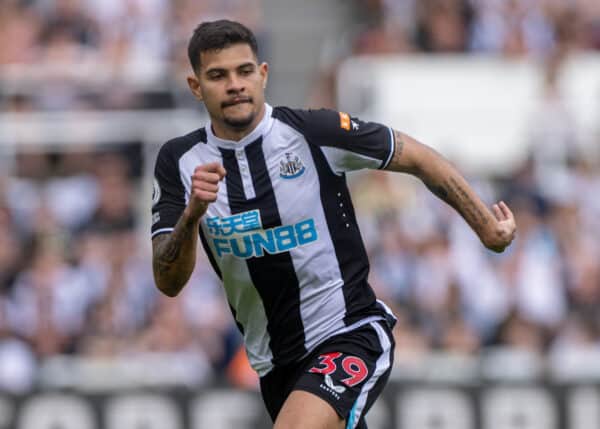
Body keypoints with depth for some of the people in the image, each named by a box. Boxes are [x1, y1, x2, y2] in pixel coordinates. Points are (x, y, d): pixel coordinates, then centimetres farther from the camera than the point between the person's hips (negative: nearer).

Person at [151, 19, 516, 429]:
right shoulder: (179, 161, -2)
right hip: (275, 362, 5)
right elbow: (169, 283, -8)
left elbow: (418, 158, 0)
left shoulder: (313, 131, -12)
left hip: (350, 336, -5)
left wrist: (486, 225, 2)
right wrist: (192, 215, -25)